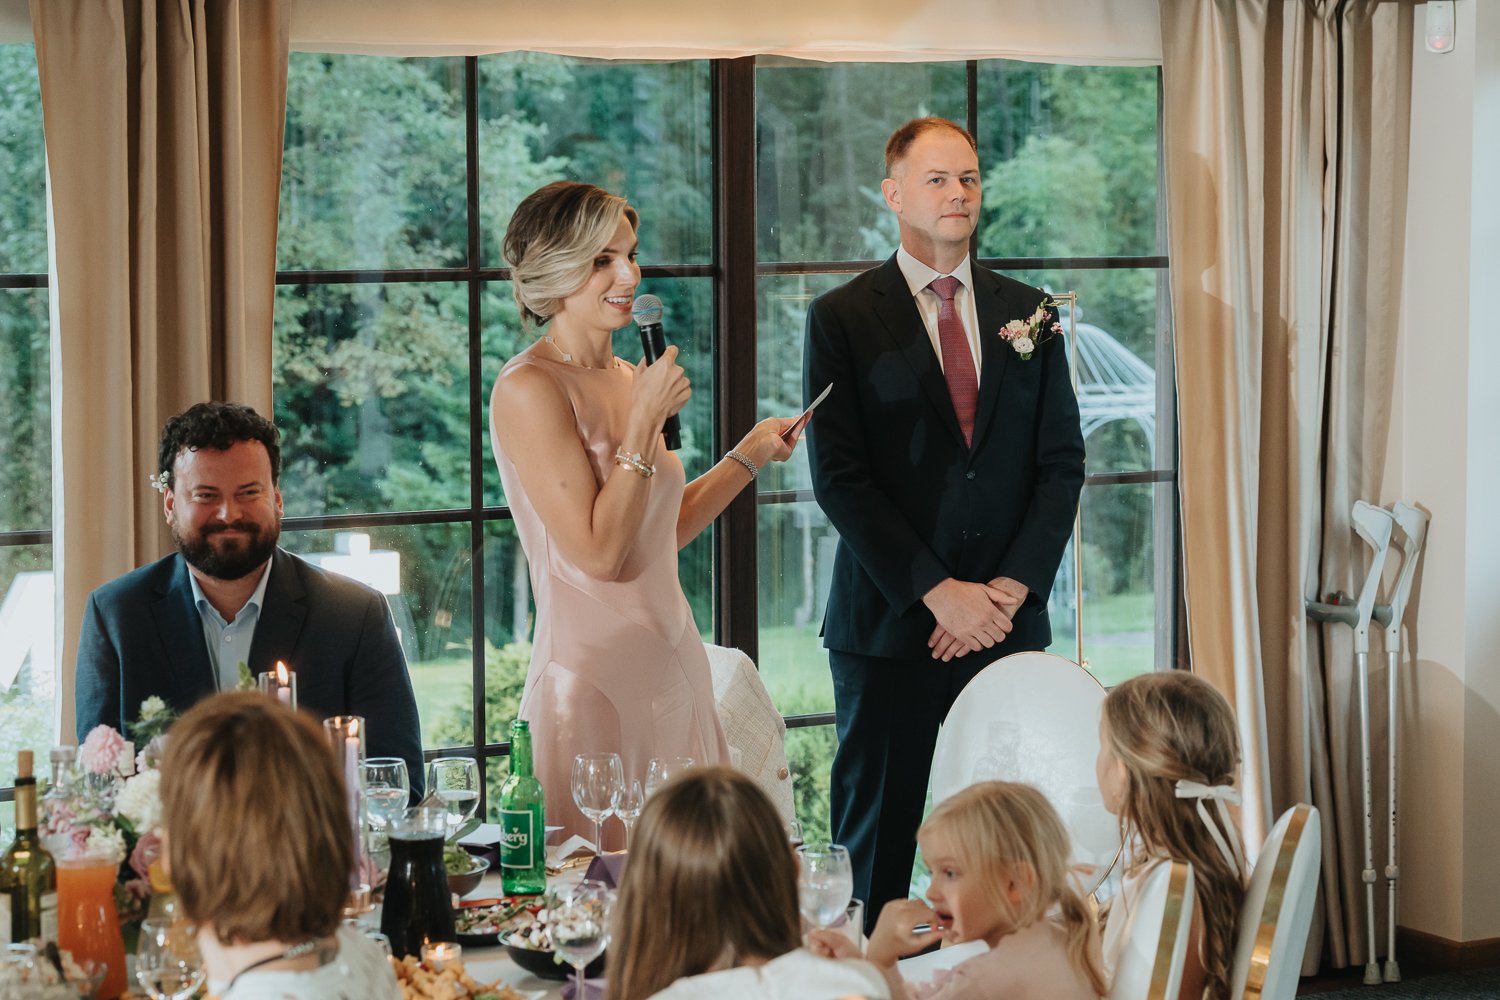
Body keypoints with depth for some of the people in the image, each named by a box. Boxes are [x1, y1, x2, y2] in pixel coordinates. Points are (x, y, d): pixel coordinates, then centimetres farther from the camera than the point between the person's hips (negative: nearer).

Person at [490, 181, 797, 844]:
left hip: (672, 659, 8)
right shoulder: (529, 388, -13)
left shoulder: (626, 379, 10)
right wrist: (647, 420, -16)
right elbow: (600, 552, -19)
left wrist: (749, 455, 19)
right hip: (595, 676, -8)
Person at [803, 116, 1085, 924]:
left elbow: (1061, 464, 8)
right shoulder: (842, 318, 1)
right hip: (889, 628, -3)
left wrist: (1012, 587, -6)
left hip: (1009, 624, 3)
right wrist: (940, 592, -13)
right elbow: (840, 479, -6)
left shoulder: (1029, 313, 12)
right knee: (875, 842, 3)